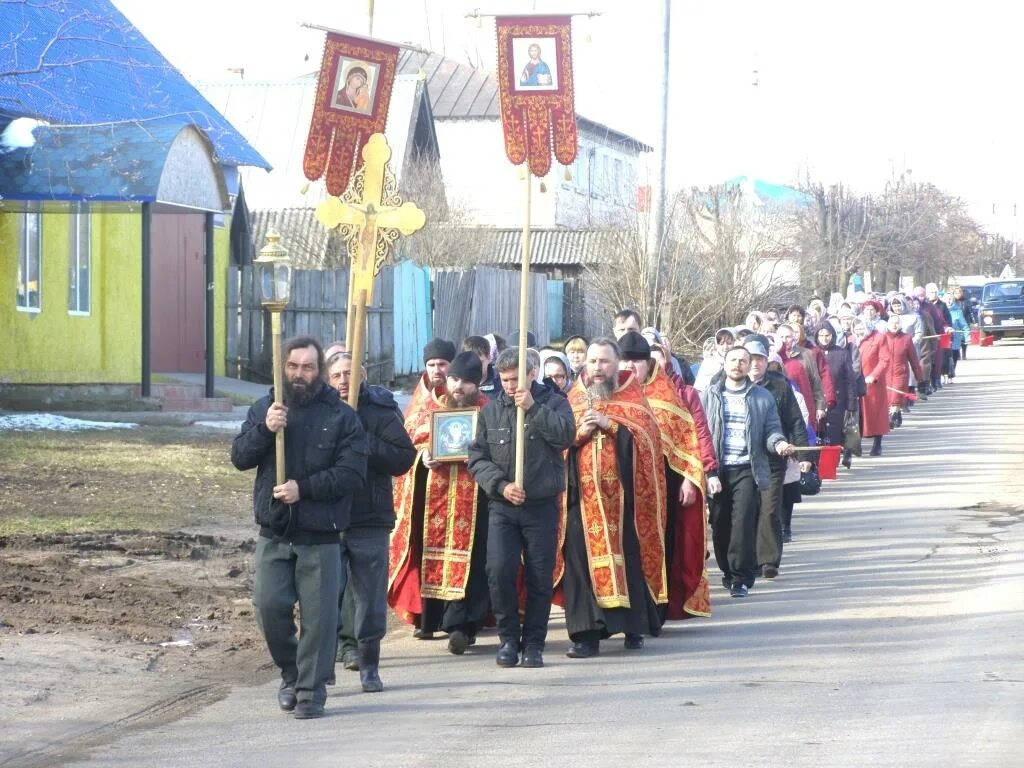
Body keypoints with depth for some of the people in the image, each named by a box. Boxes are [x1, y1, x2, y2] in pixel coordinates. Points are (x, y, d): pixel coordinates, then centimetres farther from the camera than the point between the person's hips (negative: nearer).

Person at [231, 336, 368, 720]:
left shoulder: (342, 417, -1)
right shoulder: (264, 408, 10)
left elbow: (352, 473, -8)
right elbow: (239, 457, 2)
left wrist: (304, 488, -17)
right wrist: (265, 429, -16)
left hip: (321, 537, -3)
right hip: (274, 535, 3)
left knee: (318, 615, -2)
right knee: (269, 606, -3)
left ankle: (311, 692, 8)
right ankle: (291, 673, 21)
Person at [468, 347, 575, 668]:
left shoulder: (553, 402, 5)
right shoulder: (491, 410, 9)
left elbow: (566, 436, -15)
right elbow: (477, 458, 5)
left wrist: (533, 408, -16)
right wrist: (501, 485, -9)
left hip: (542, 506, -1)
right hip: (501, 506, 1)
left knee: (540, 578, 0)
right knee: (499, 571, -11)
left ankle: (533, 643, 12)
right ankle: (508, 638, 4)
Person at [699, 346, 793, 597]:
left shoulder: (762, 397, 9)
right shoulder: (709, 396, 10)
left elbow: (771, 430, 8)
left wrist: (778, 443, -15)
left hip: (748, 469, -2)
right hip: (717, 470, 2)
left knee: (743, 521, -14)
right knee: (719, 524, 4)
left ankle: (741, 578, -11)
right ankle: (728, 571, 22)